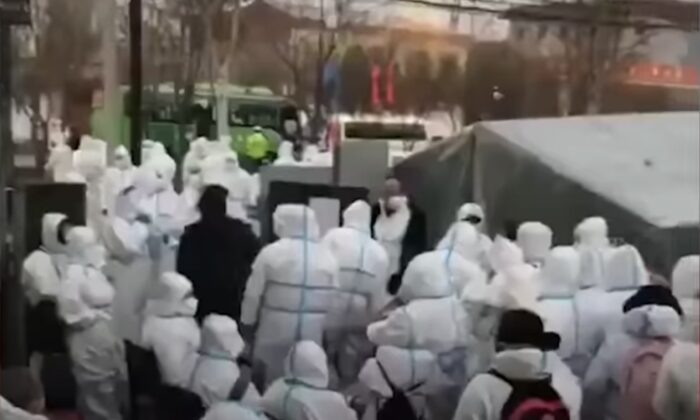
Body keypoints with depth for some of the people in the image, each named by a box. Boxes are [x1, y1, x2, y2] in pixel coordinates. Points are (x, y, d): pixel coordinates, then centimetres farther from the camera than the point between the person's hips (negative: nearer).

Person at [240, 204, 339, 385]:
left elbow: (254, 293, -5)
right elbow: (331, 299, 4)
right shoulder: (328, 256, -1)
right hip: (311, 332, 3)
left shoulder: (271, 252, -10)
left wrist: (248, 323, 9)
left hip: (275, 329, -3)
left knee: (271, 380, 12)